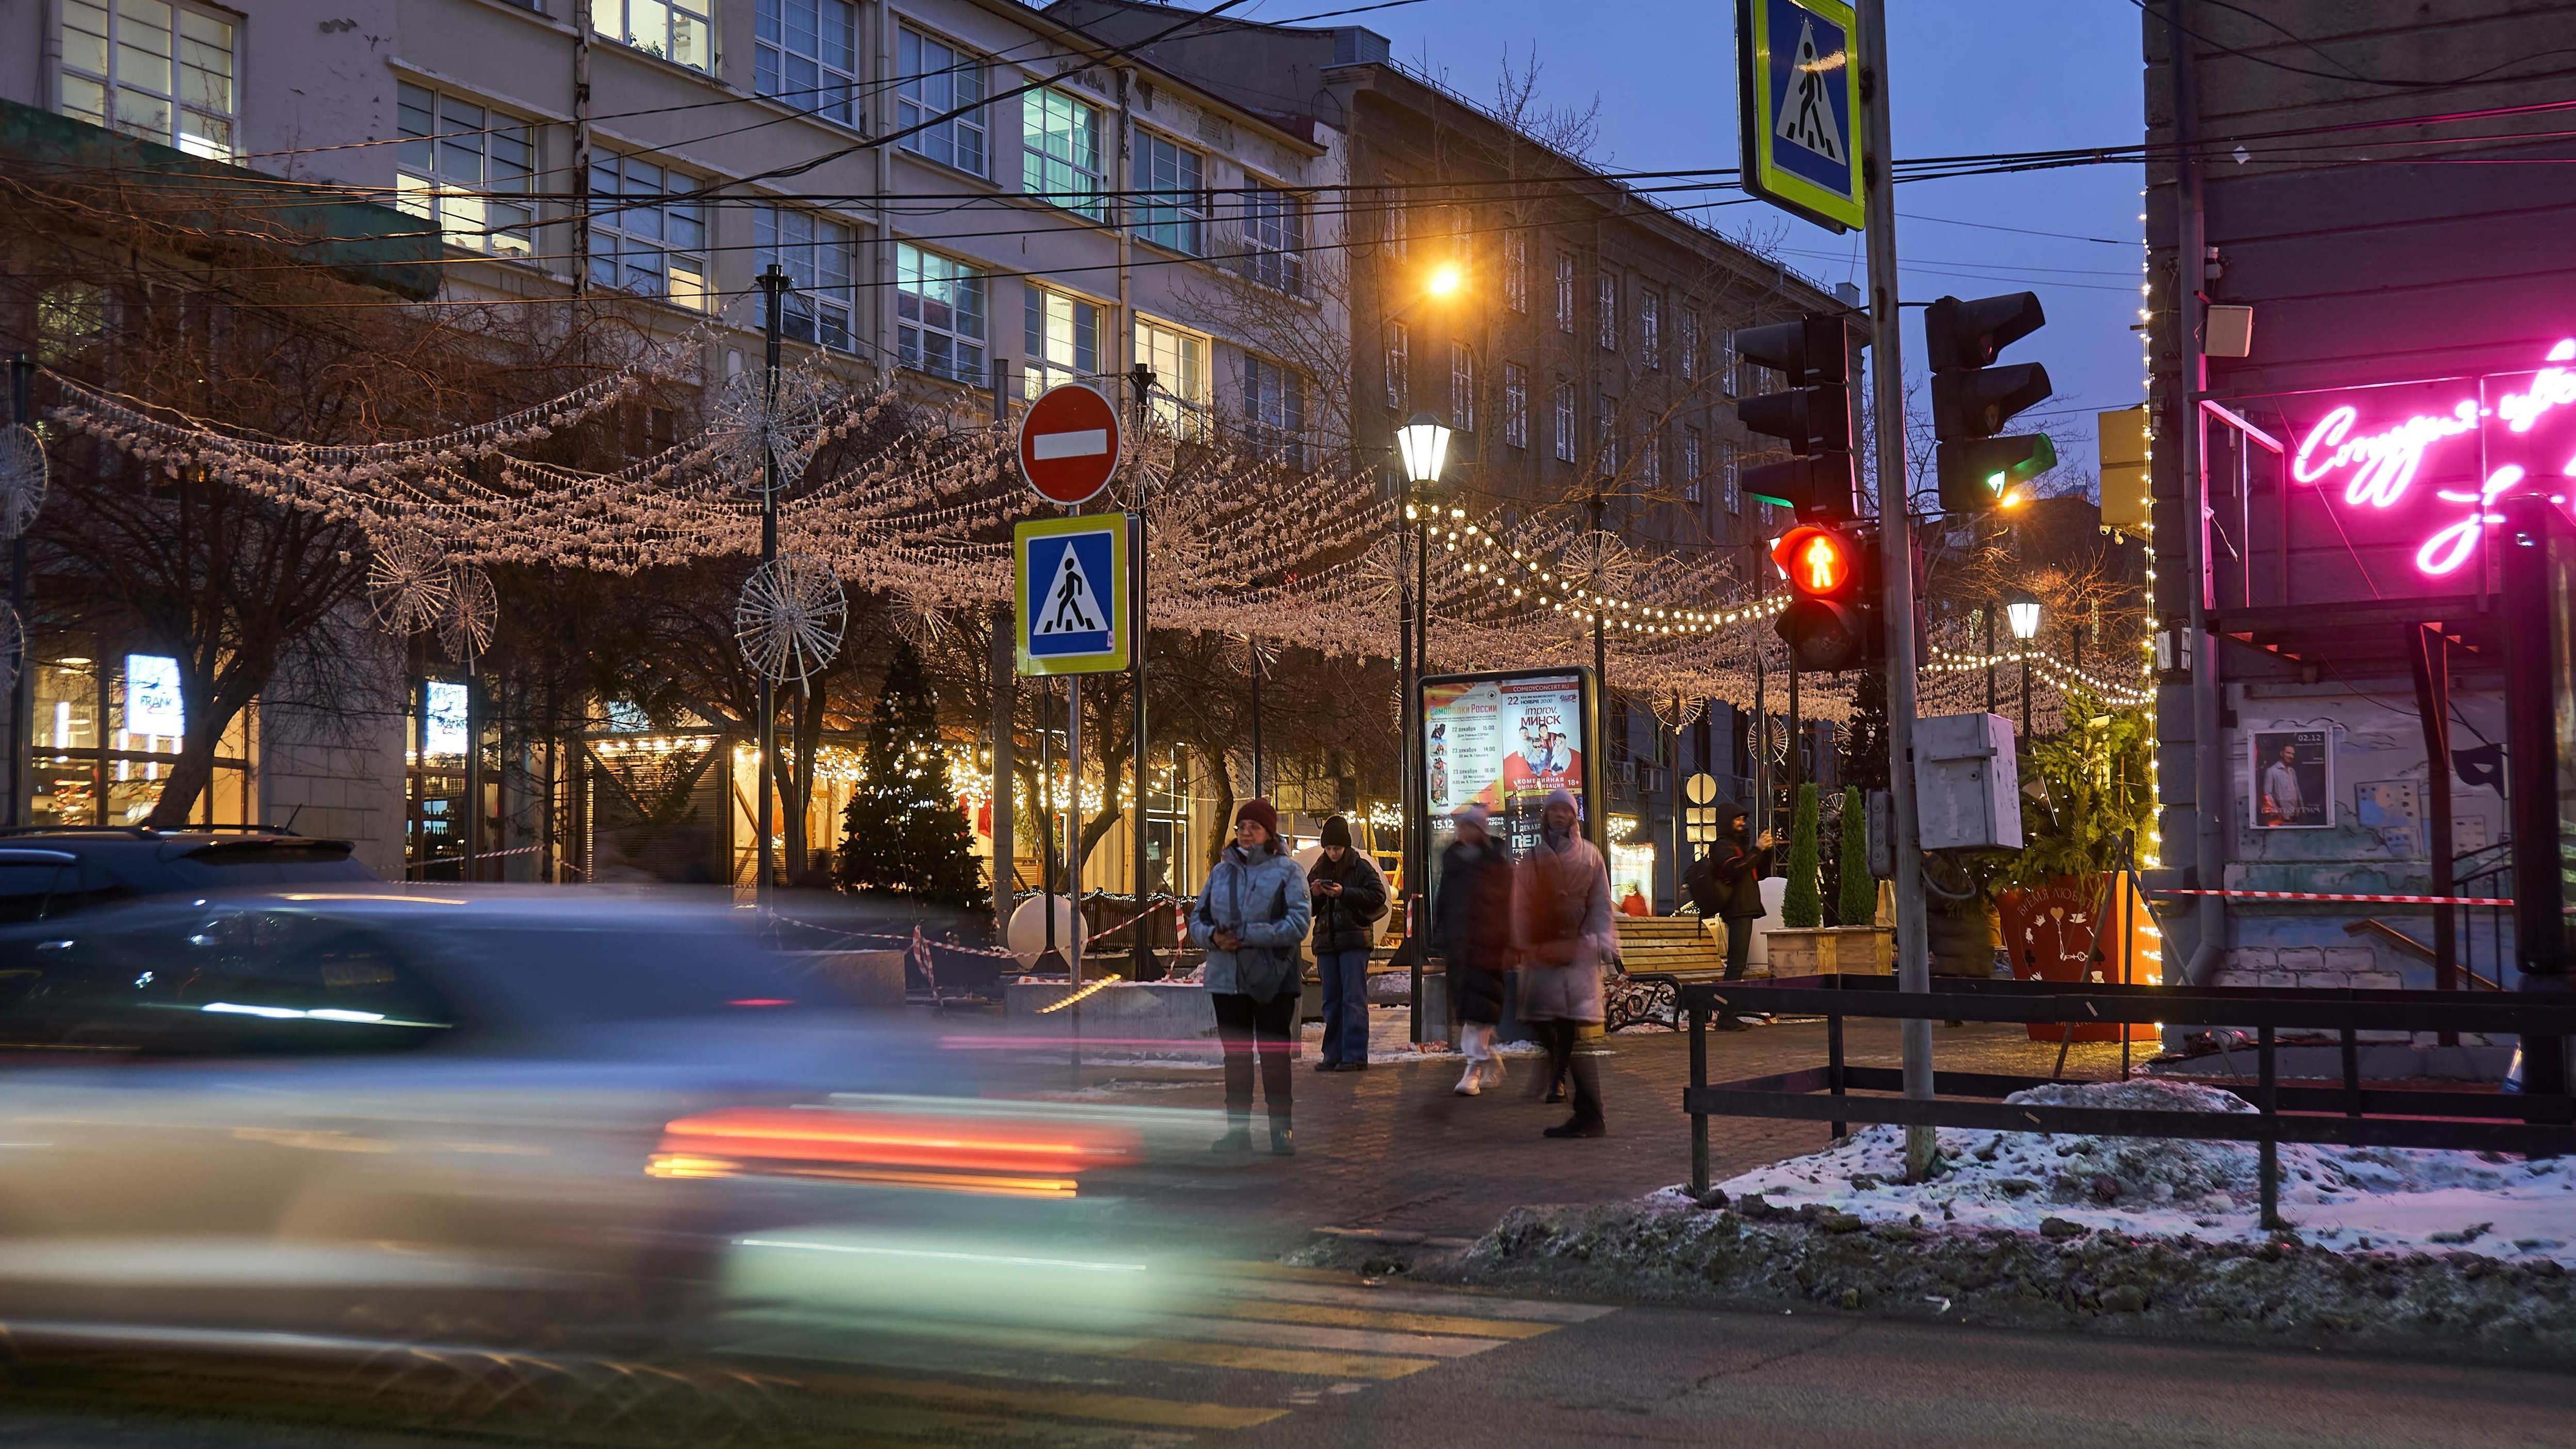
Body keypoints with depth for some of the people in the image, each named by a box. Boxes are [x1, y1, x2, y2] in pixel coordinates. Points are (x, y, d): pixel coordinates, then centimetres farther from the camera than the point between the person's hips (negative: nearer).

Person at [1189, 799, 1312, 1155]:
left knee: (1274, 1055, 0)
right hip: (1226, 979, 4)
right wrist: (1213, 936, -11)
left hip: (1273, 981, -4)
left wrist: (1247, 937, -18)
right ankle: (1238, 1129, 15)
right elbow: (1197, 918, 13)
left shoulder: (1287, 870, -2)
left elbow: (1298, 922, -13)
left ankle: (1282, 1129, 7)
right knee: (1235, 1055, 9)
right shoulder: (1221, 871, 11)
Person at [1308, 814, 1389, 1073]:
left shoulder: (1362, 867, -1)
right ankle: (1333, 1055, 11)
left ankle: (1355, 1056, -8)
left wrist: (1344, 893, -18)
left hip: (1354, 940, -6)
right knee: (1331, 1001, 8)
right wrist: (1313, 894, -4)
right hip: (1326, 942, 6)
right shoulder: (1318, 870, 14)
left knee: (1354, 1000, -8)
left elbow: (1378, 896, -11)